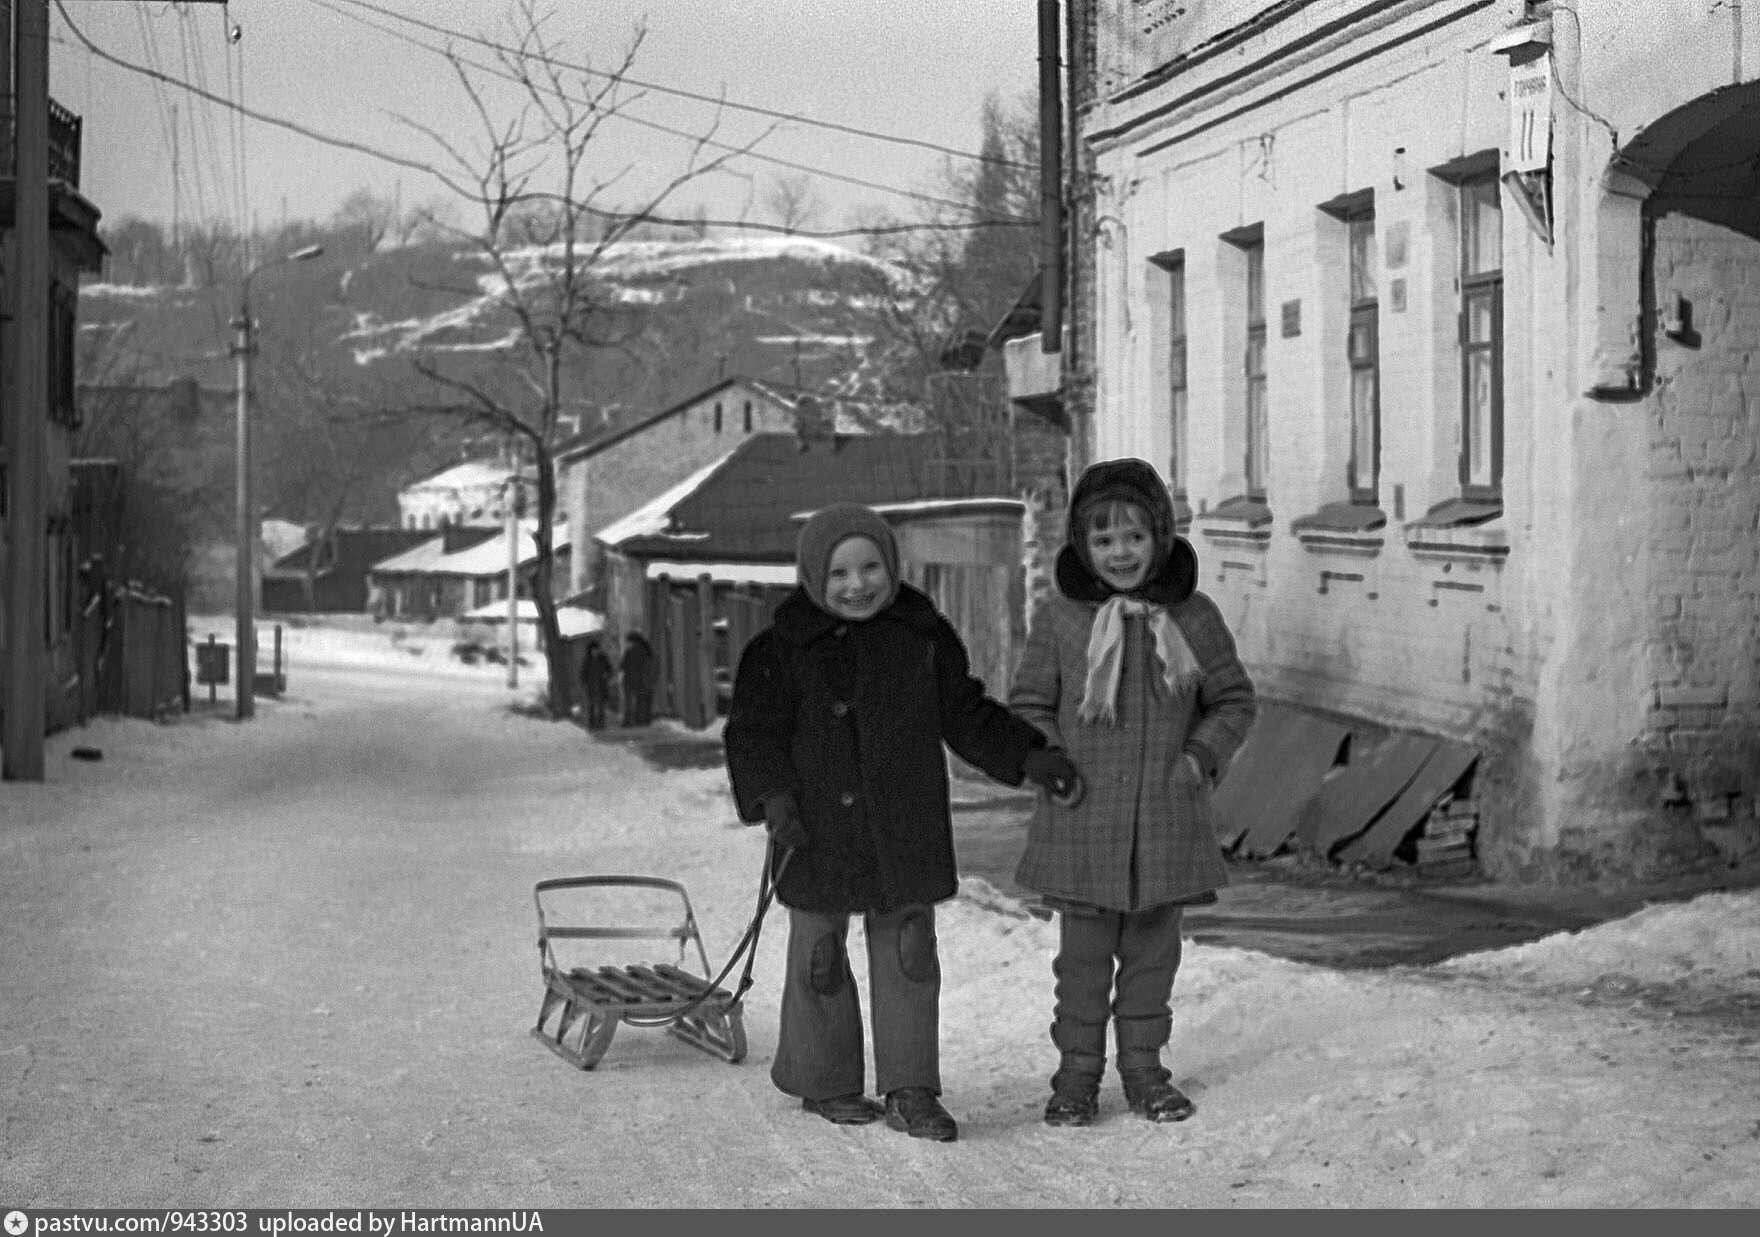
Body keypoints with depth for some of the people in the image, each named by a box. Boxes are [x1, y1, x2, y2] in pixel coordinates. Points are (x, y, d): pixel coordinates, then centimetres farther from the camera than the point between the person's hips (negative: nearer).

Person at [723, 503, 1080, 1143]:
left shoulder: (923, 636, 5)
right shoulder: (784, 648, -4)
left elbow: (966, 714, 13)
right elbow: (754, 731, -4)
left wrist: (1029, 756, 3)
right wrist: (773, 798, -18)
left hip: (906, 834, 2)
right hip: (819, 832, -2)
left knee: (908, 955, 3)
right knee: (820, 957, 6)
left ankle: (910, 1090, 11)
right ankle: (824, 1080, 23)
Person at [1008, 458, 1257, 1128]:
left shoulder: (1193, 617, 1)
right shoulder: (1059, 618, -2)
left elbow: (1235, 700, 11)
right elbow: (1028, 703, 6)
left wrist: (1203, 754, -5)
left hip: (1166, 818, 1)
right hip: (1082, 821, -1)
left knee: (1153, 949, 12)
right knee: (1083, 953, 5)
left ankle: (1142, 1064, 25)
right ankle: (1077, 1071, 17)